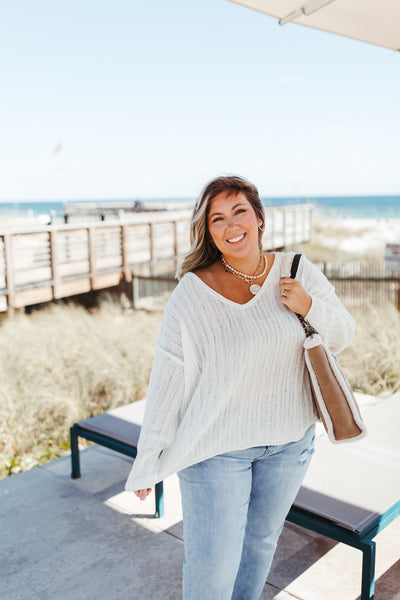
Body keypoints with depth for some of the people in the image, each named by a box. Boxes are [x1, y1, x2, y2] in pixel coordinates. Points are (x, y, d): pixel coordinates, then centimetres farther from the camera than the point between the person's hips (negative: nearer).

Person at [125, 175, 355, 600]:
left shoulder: (297, 272, -5)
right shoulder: (193, 293, -17)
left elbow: (342, 336, 4)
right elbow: (167, 378, -15)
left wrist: (309, 306, -17)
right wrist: (147, 461, -11)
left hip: (289, 441, 4)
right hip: (217, 445, -4)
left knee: (261, 540, 24)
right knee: (212, 565, 4)